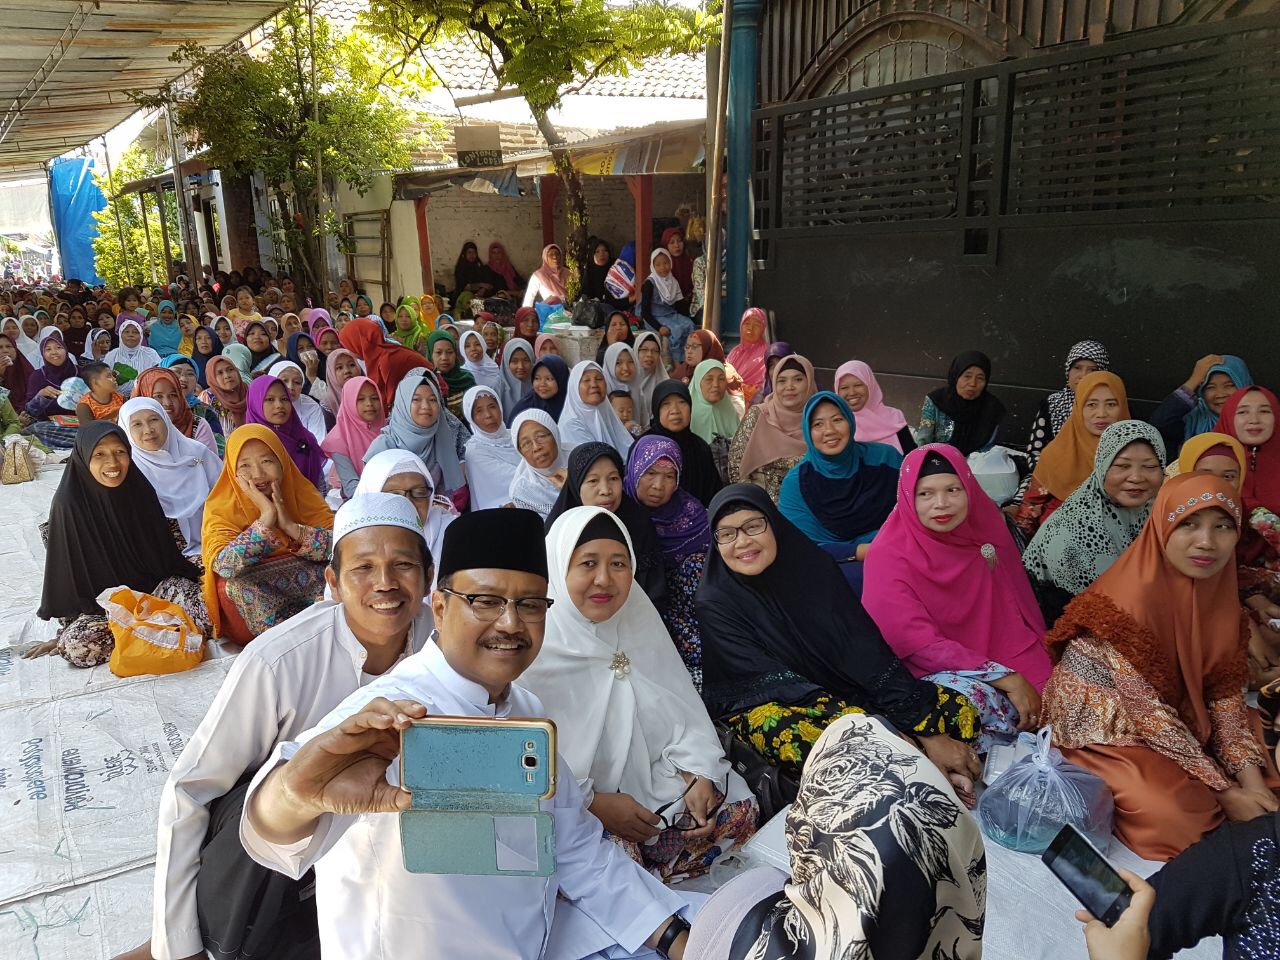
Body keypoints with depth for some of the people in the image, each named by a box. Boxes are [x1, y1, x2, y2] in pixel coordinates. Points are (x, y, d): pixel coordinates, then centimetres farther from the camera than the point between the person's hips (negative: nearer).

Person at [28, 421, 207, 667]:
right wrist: (64, 631, -3)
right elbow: (66, 571, -7)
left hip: (153, 587, 1)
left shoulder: (140, 490, -6)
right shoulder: (69, 503, -15)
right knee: (73, 645, -32)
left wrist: (196, 580, 3)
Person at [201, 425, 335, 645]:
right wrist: (265, 519, -32)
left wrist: (291, 526, -29)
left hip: (307, 591, 1)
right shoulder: (220, 508, -12)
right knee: (231, 583, -31)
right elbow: (223, 566, -31)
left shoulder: (303, 493, -6)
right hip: (248, 604, -1)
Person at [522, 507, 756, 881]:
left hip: (647, 783, 6)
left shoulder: (638, 618, 1)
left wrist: (699, 777, -9)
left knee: (738, 808, -4)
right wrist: (595, 804, -19)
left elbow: (680, 711, 4)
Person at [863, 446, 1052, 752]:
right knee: (972, 699, -35)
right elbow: (920, 645, -19)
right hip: (930, 671, -6)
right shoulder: (888, 557, -14)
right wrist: (1007, 679, -23)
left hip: (1002, 655, 6)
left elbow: (1017, 606, 11)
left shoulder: (985, 525, 1)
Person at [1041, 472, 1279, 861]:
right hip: (1108, 729, -7)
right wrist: (1224, 790, -20)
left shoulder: (1218, 594, -3)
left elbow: (1225, 696, -2)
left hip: (1182, 727, 7)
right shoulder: (1130, 601, -25)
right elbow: (1148, 710, -23)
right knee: (1175, 814, -27)